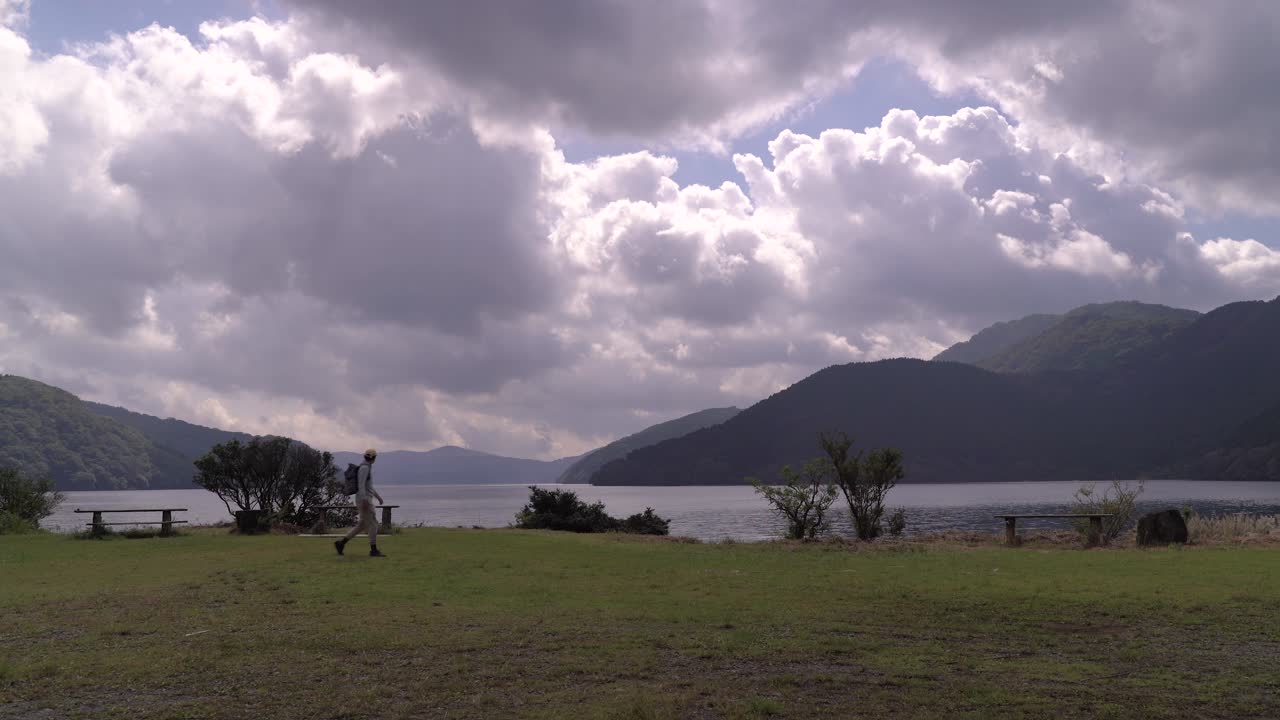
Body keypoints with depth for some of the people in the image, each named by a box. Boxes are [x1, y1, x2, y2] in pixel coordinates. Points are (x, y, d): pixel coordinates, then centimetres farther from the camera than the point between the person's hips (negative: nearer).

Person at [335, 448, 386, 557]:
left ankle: (341, 543, 12)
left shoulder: (366, 468, 19)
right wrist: (365, 500, -30)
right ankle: (374, 550, -6)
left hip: (365, 500, 10)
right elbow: (361, 485, -24)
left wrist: (378, 497, 29)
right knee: (372, 524, -8)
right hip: (364, 500, -10)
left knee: (362, 525, 11)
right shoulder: (364, 468, -15)